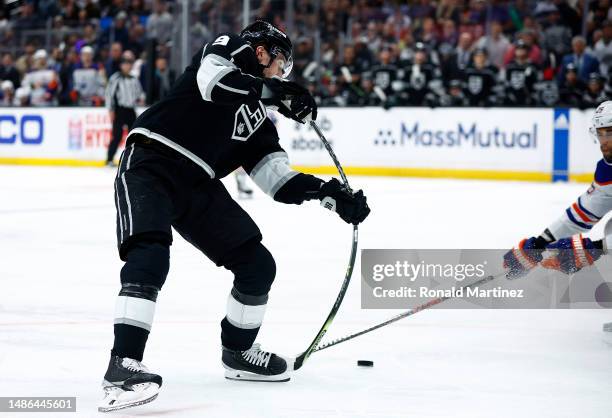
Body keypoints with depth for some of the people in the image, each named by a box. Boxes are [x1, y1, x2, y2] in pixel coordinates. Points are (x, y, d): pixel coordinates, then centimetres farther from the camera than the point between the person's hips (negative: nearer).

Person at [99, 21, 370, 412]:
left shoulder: (258, 119, 20)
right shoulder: (225, 50, 4)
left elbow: (278, 179, 14)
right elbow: (213, 81, -20)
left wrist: (330, 193, 2)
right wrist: (276, 91, -16)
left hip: (199, 188, 8)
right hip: (150, 165, -8)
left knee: (258, 265, 8)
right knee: (150, 257, -29)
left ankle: (237, 351, 28)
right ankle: (123, 366, -34)